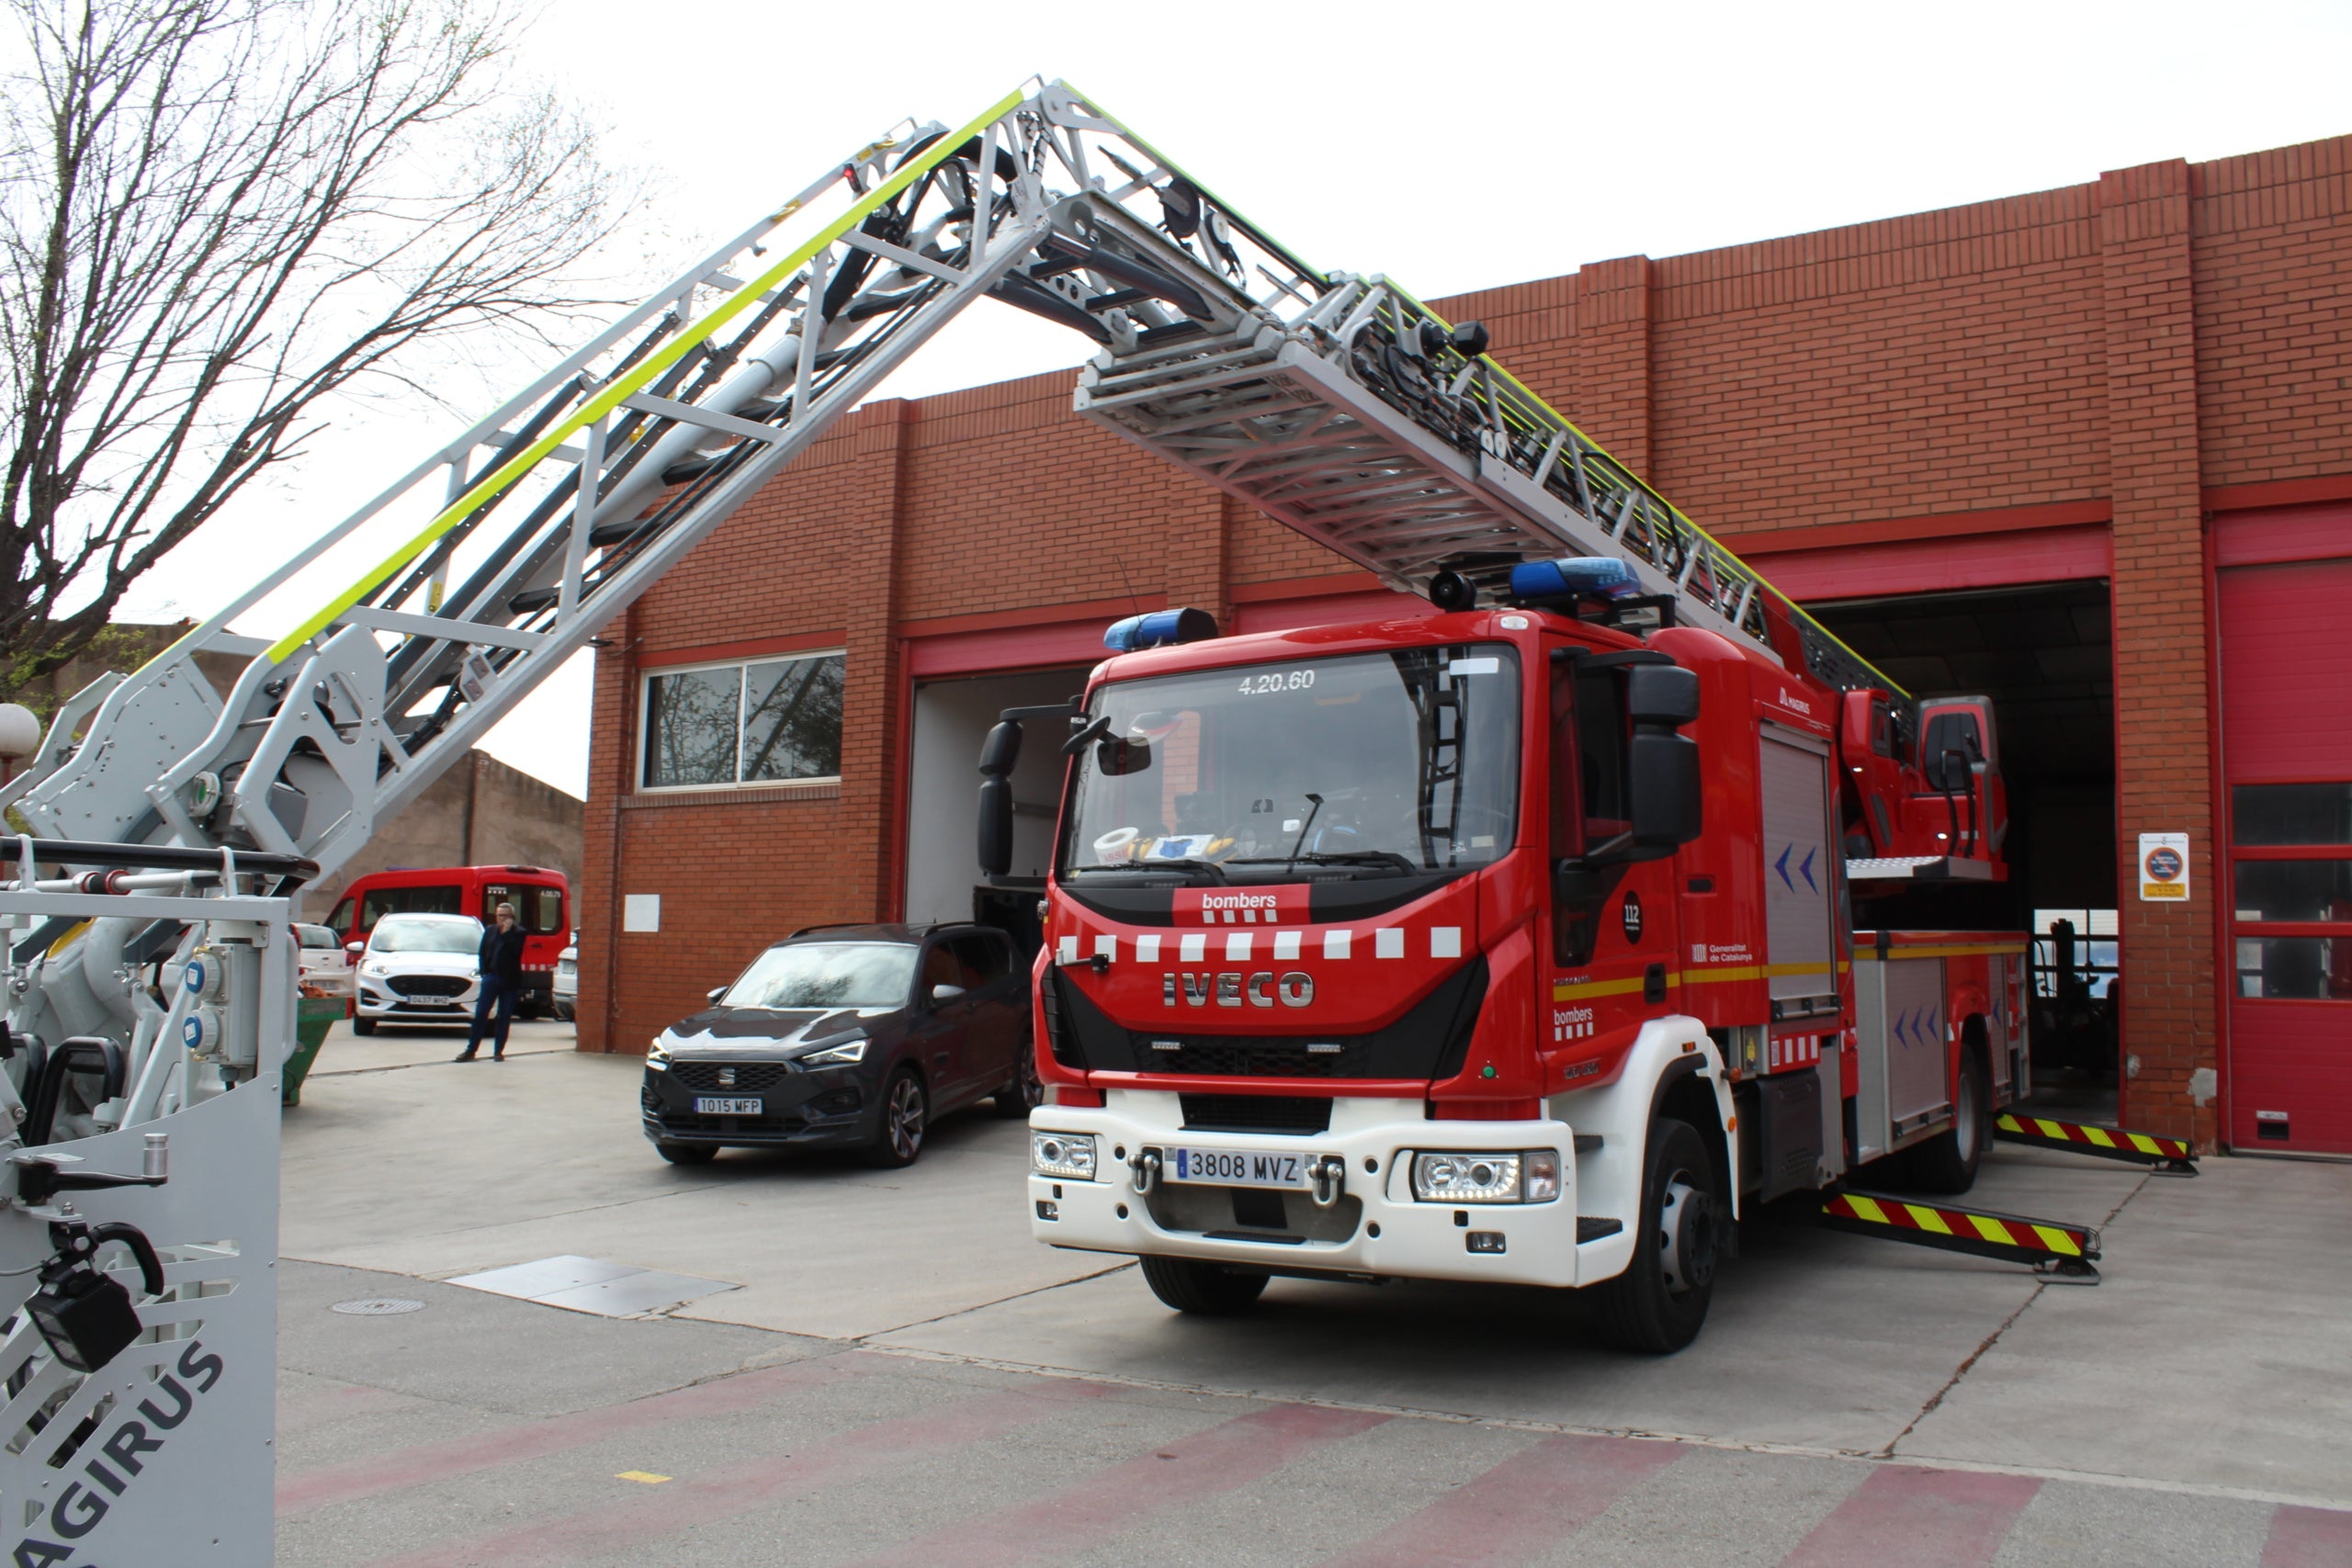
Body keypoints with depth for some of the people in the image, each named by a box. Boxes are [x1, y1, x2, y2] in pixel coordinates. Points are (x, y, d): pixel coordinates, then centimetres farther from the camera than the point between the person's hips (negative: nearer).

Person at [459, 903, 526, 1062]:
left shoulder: (518, 932, 2)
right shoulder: (490, 931, 12)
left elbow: (516, 950, -15)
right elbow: (482, 954, 14)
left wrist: (506, 932, -15)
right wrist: (484, 972, 3)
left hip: (510, 981, -2)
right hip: (491, 977, 2)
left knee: (505, 1017, 2)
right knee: (481, 1013, -3)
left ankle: (498, 1051, 8)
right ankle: (471, 1049, 0)